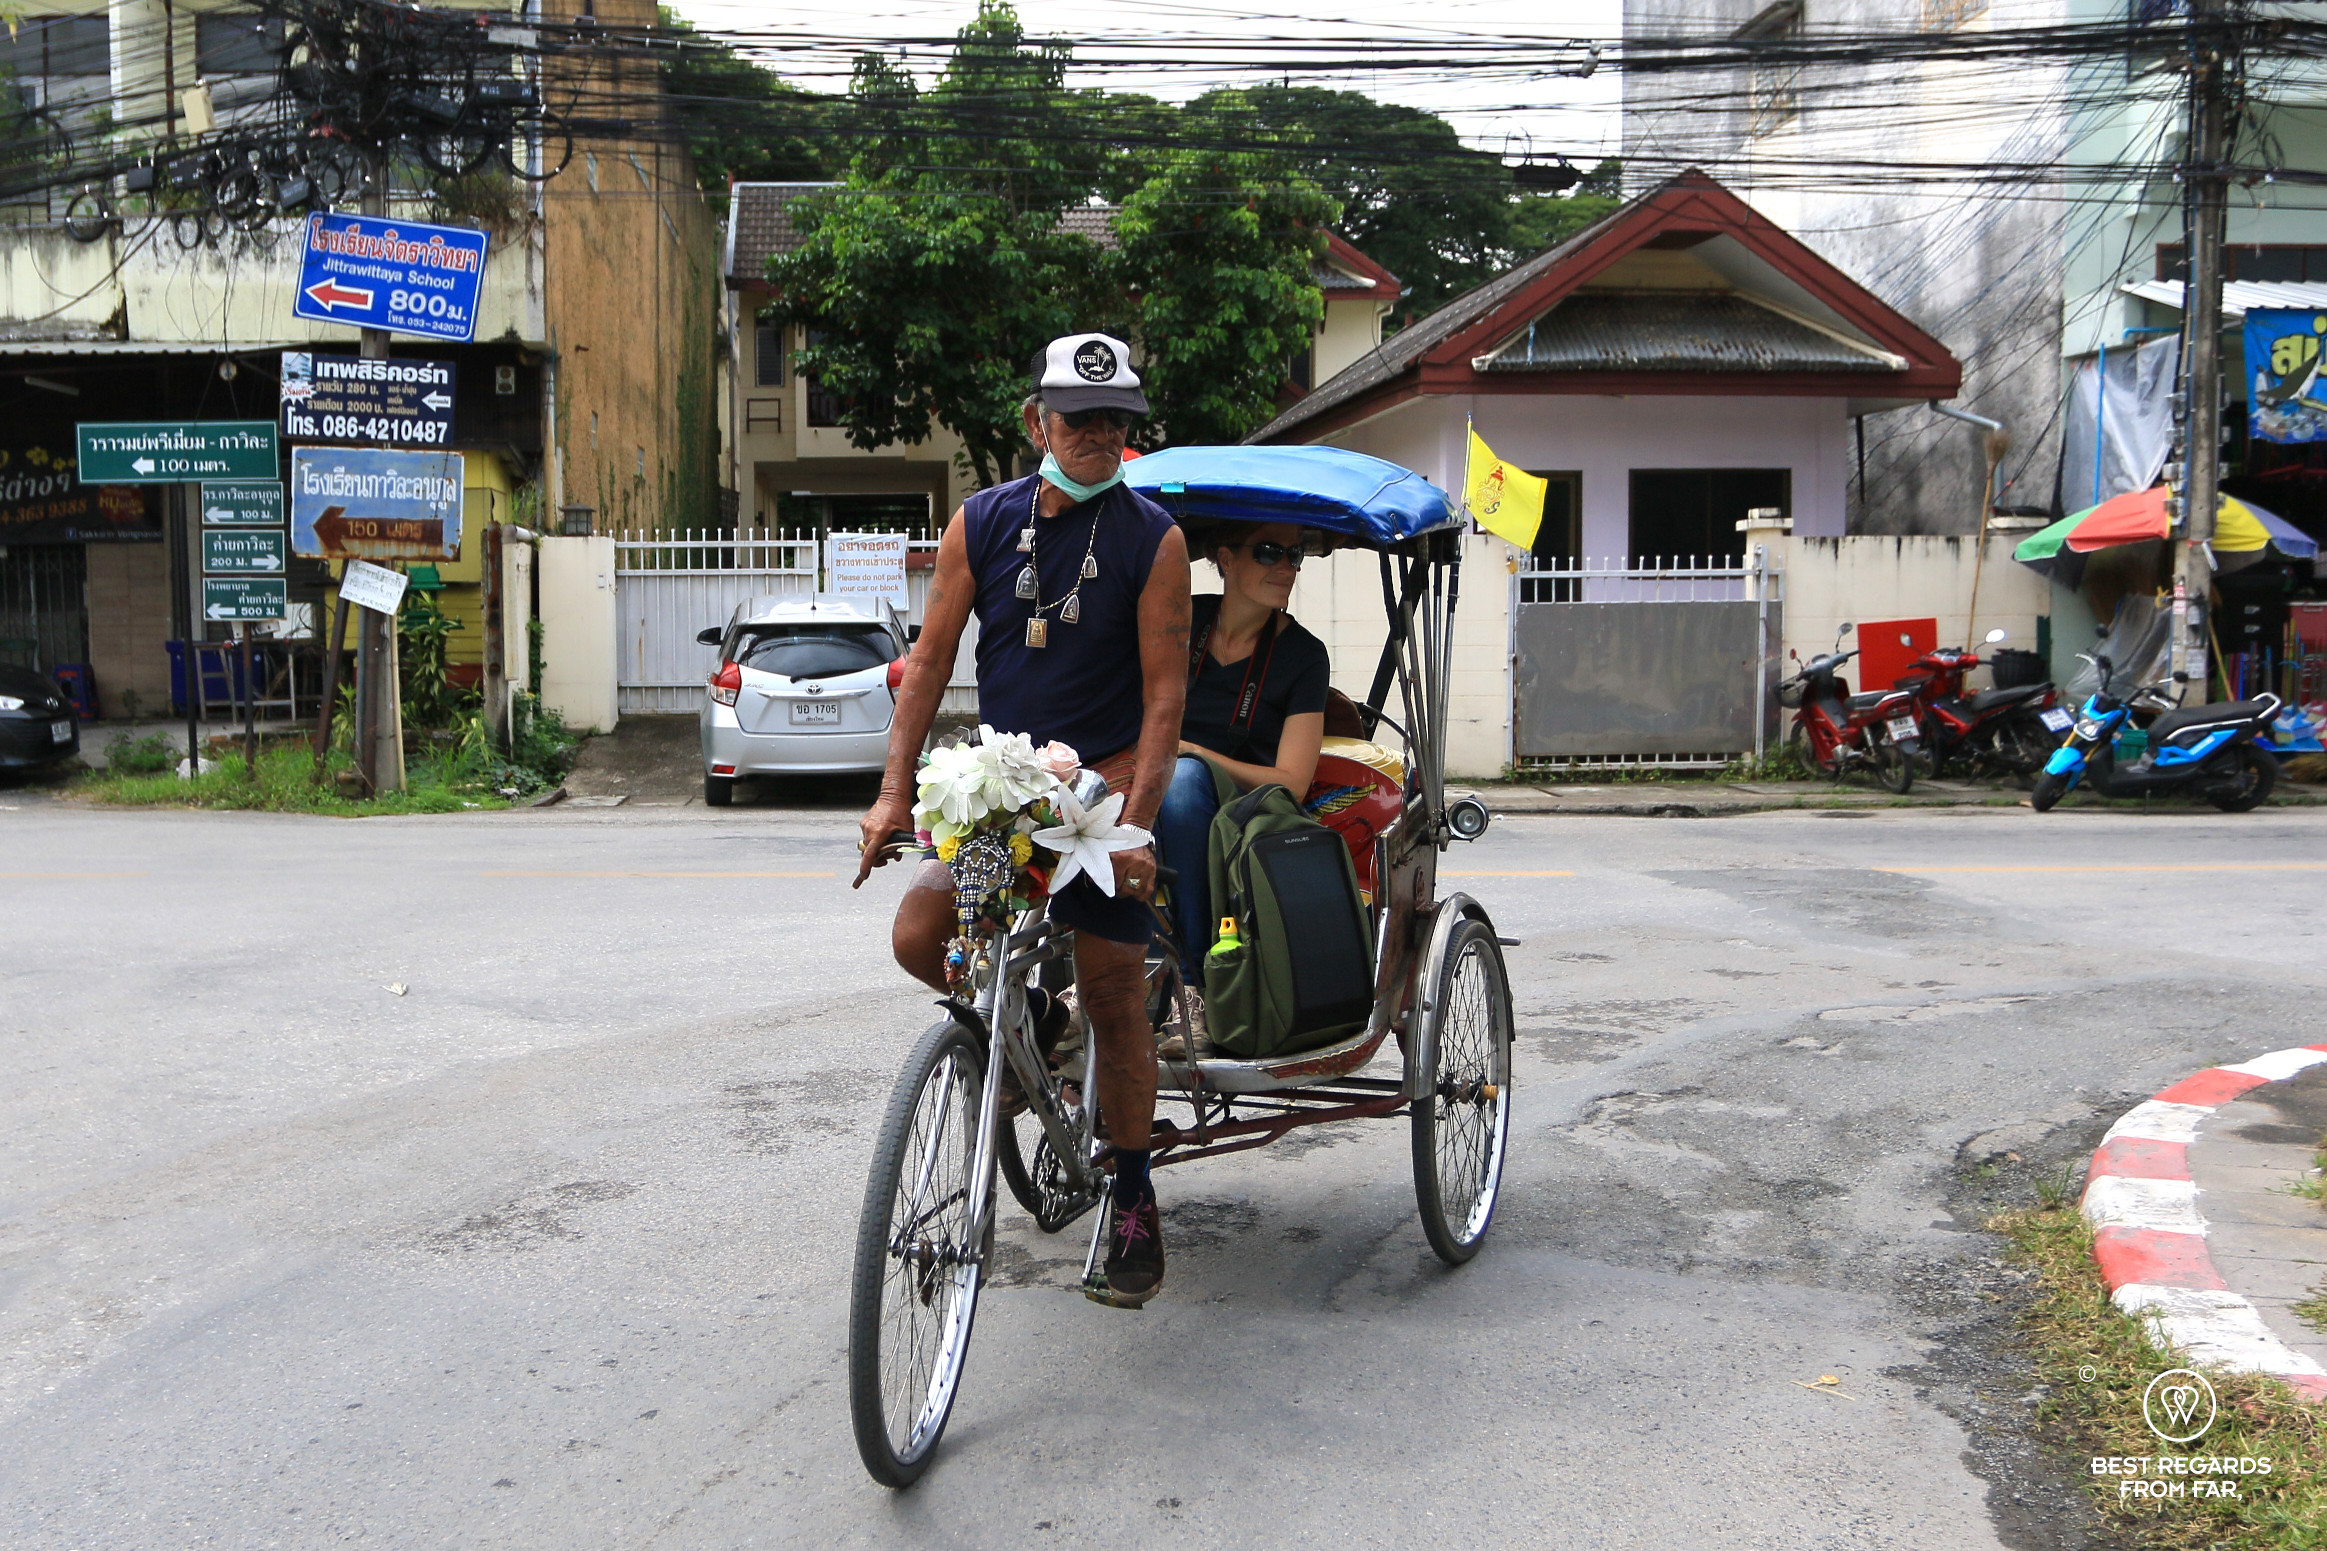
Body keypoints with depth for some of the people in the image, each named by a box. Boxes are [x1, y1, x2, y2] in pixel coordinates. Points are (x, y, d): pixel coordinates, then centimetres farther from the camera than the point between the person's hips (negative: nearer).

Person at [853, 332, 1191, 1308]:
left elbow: (1164, 693, -9)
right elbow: (931, 661, 3)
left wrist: (1136, 822, -19)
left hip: (1105, 785, -3)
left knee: (1114, 997, 0)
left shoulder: (1152, 539, -6)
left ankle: (1134, 1201, 17)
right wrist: (894, 791, -5)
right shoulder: (981, 522, 2)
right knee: (918, 939, -15)